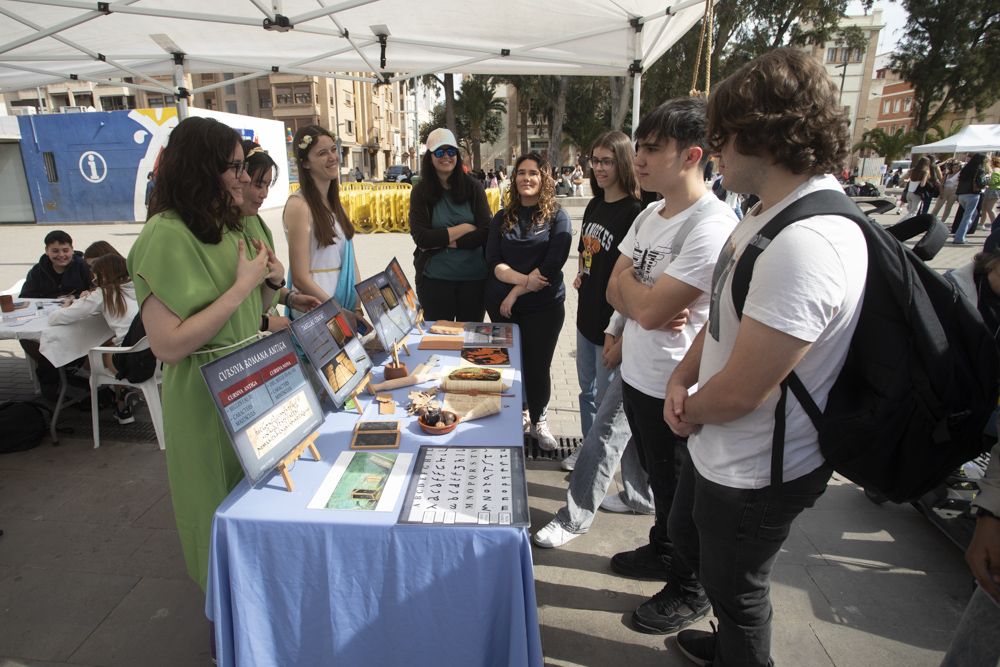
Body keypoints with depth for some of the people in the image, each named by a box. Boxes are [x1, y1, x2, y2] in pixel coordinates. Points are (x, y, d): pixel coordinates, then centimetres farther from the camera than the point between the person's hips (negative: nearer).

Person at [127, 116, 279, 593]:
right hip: (205, 402, -8)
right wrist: (242, 285, -24)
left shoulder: (232, 227, 5)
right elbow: (168, 346, -27)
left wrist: (270, 279, -6)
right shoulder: (166, 236, -20)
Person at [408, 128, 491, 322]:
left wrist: (441, 241, -14)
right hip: (434, 278, 0)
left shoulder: (473, 187, -1)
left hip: (474, 277, 1)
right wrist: (465, 228, -12)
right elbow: (421, 238, -10)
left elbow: (485, 233, -8)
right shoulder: (421, 191, -1)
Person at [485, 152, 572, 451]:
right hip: (501, 305, 3)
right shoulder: (502, 218, 6)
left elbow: (553, 264, -13)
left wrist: (515, 292, -13)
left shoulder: (557, 218, -3)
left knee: (538, 365, 6)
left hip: (544, 306, -2)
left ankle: (538, 421, 27)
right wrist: (524, 279, -20)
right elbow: (493, 261, -3)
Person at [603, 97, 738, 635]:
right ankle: (663, 552, 51)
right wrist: (649, 307, -16)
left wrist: (628, 280, -7)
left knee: (681, 493, 13)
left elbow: (649, 308, -27)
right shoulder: (650, 214, 4)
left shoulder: (712, 227, -24)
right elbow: (615, 291, 3)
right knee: (658, 479, 26)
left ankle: (691, 590, 38)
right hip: (637, 373, 8)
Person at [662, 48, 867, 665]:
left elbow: (740, 391, -30)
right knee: (686, 536, 31)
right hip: (716, 448, 10)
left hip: (752, 474, -10)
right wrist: (684, 378, -4)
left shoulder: (805, 245, -32)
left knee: (735, 591, 16)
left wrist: (690, 410, -9)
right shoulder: (769, 212, 2)